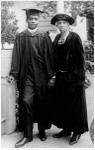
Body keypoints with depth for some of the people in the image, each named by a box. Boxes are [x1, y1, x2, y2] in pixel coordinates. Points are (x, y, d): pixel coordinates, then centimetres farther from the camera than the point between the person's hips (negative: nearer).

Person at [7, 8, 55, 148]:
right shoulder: (20, 37, 5)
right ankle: (27, 135, 5)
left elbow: (49, 57, 1)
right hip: (26, 75, 0)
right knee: (26, 102, -7)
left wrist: (52, 76, -3)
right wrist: (13, 74, -8)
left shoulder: (44, 37, 3)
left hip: (41, 75, 0)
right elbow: (16, 56, 1)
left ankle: (42, 131, 27)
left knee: (41, 104, 9)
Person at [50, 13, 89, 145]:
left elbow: (80, 57, -10)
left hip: (73, 77, -6)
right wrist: (55, 73, 6)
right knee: (61, 103, 12)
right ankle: (66, 129, 27)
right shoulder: (57, 38, 10)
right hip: (61, 77, 6)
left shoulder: (75, 37, -8)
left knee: (75, 104, 3)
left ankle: (77, 131, 16)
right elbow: (55, 57, 12)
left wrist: (80, 75, -14)